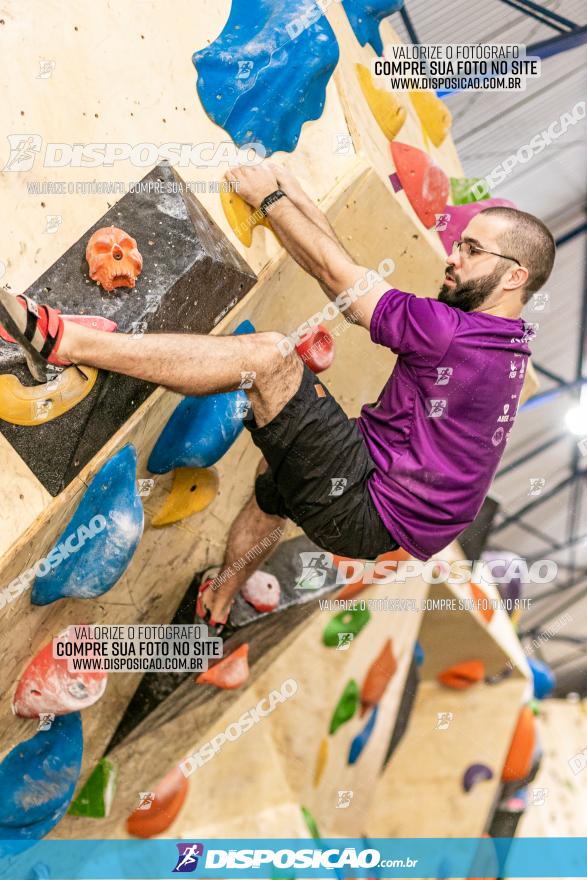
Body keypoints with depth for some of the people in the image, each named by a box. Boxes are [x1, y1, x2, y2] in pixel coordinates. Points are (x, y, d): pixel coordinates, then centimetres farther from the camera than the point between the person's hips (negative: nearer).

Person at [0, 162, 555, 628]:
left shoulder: (457, 333, -19)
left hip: (364, 511, -10)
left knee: (268, 355, -19)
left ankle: (62, 339, -18)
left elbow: (336, 275, -13)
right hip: (387, 510, 10)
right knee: (275, 473, 38)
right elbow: (350, 274, 11)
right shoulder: (503, 340, 9)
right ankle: (217, 605, 49)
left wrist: (270, 199, -1)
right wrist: (293, 193, 10)